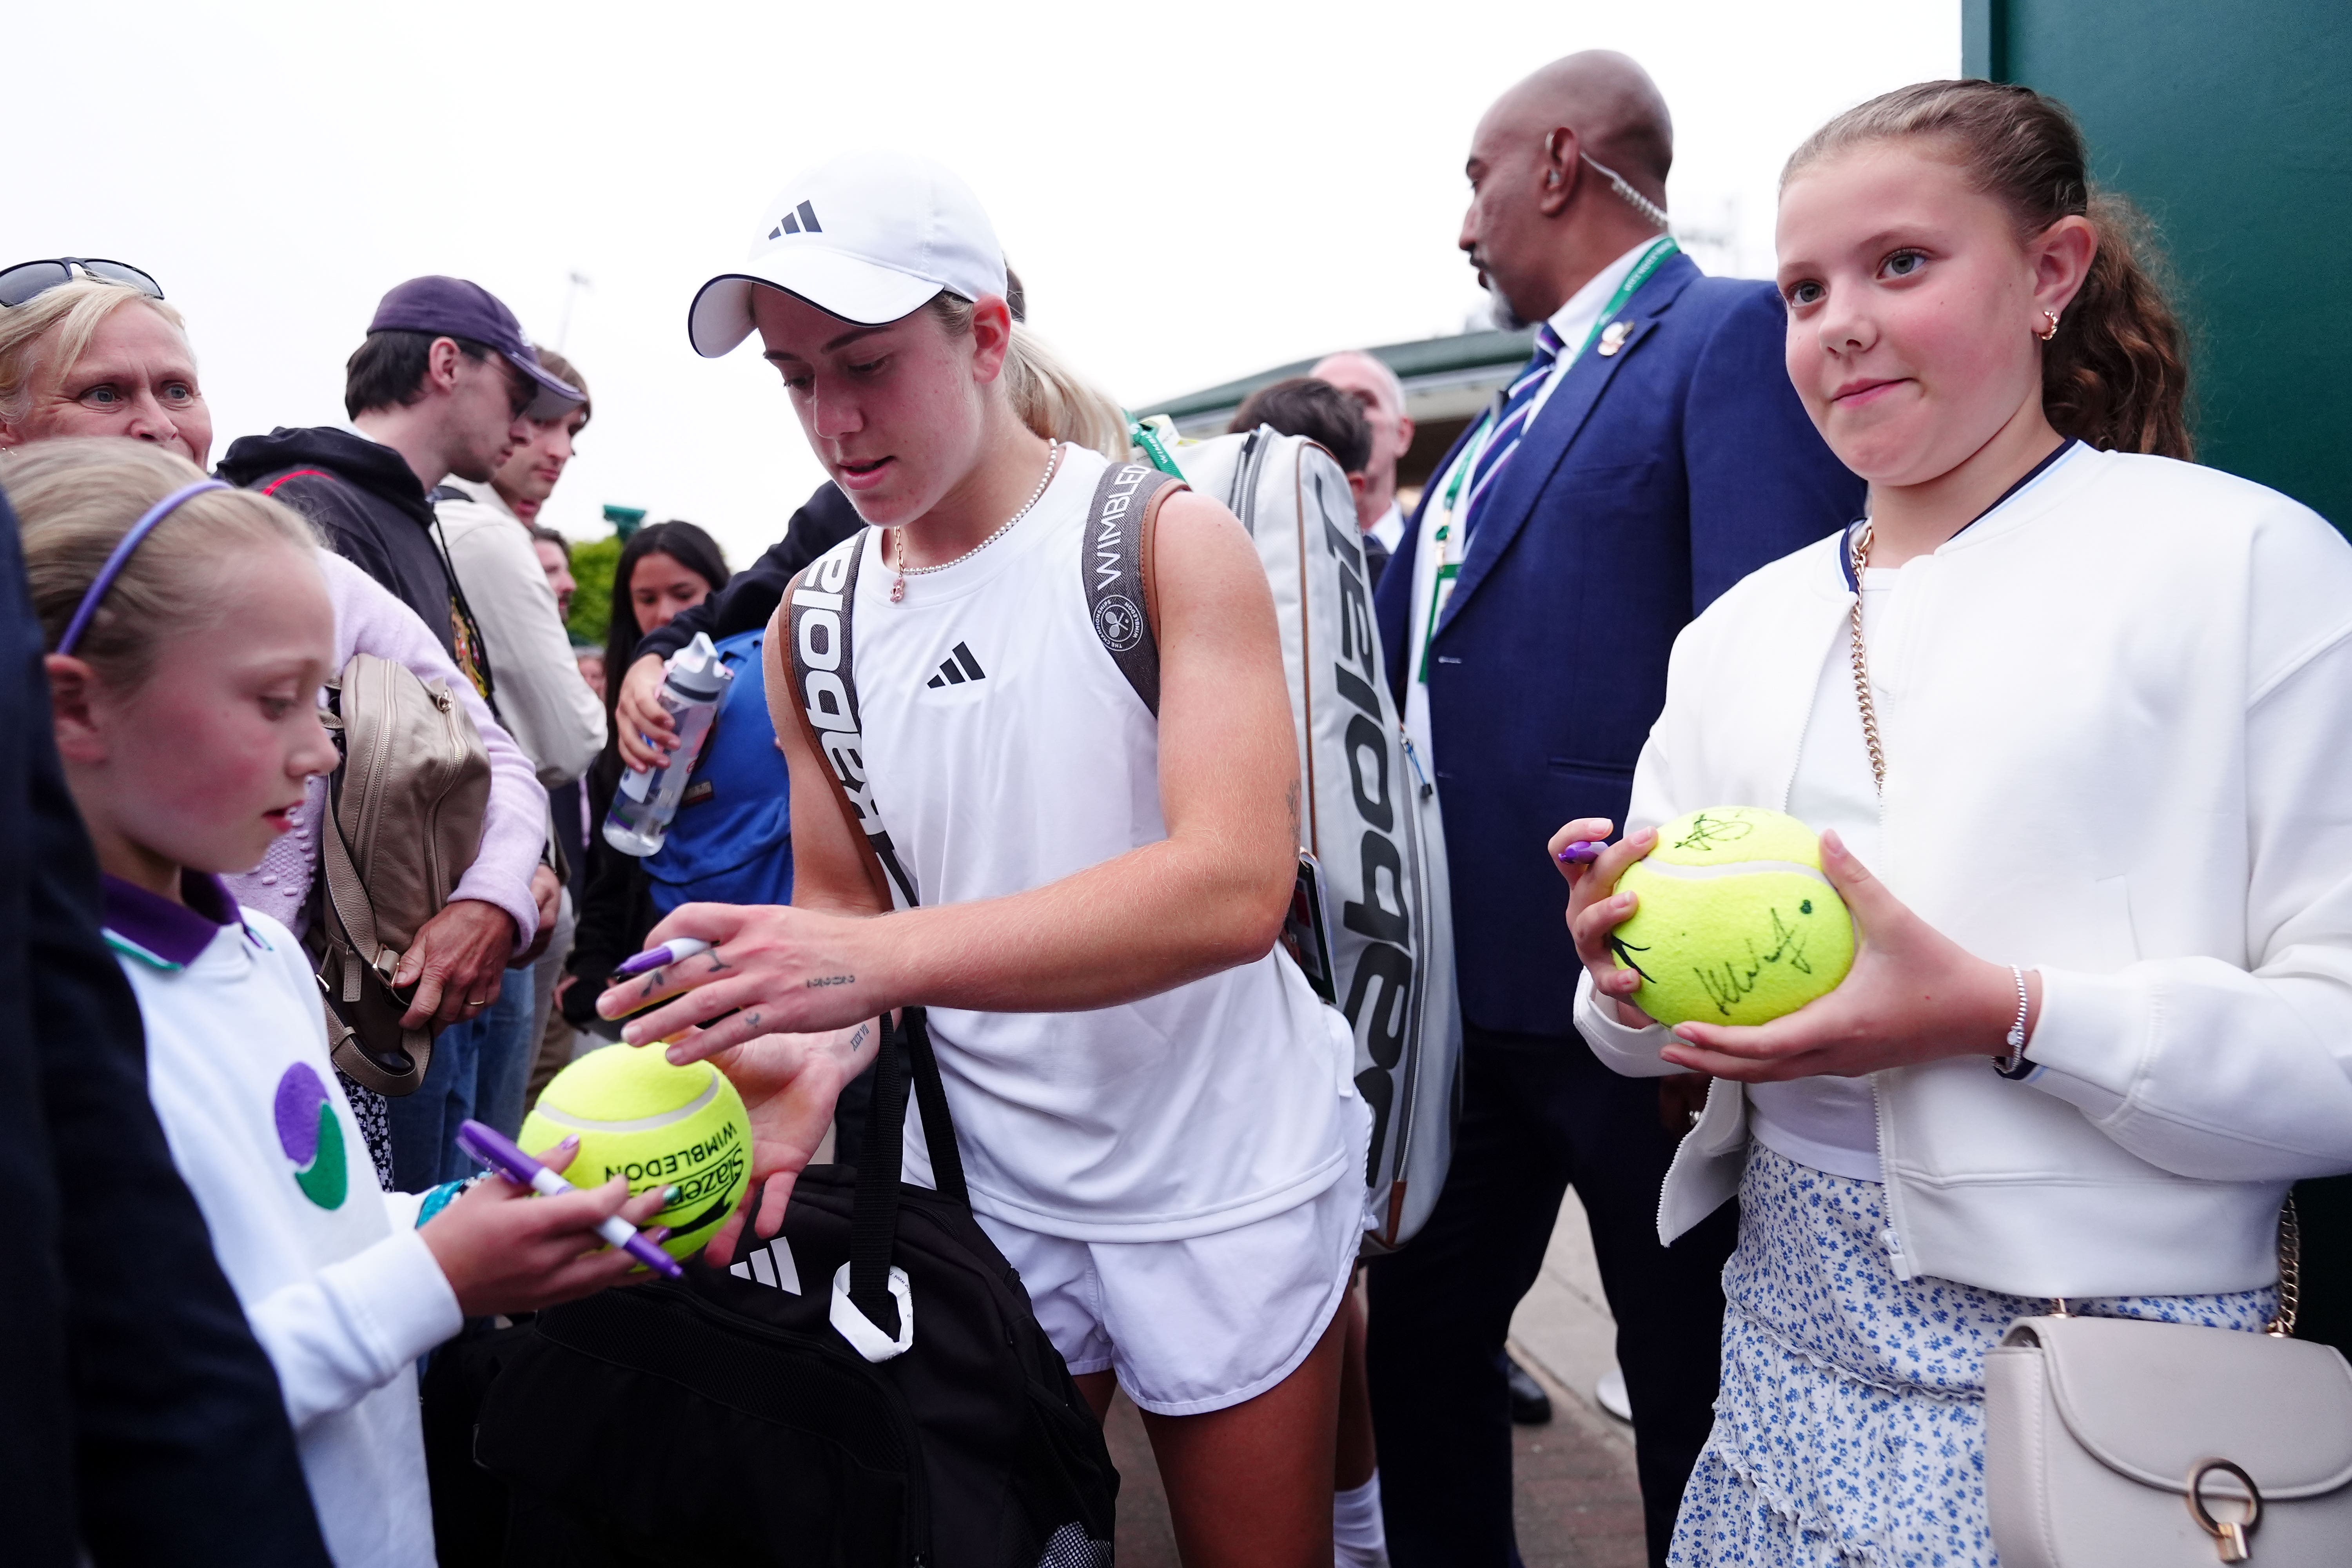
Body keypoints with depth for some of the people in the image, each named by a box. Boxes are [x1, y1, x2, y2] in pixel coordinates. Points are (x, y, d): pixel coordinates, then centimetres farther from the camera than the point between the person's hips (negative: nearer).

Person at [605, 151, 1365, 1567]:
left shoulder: (1170, 545, -14)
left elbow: (1233, 885, -27)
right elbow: (841, 902, 6)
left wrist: (880, 959, -36)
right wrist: (821, 1048, -17)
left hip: (1226, 1180, -3)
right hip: (990, 1184, 4)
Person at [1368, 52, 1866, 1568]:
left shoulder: (1737, 334, -8)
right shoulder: (1526, 399, 19)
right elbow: (1390, 637, 22)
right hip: (1468, 990, 9)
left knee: (1690, 1387, 11)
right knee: (1422, 1339, 19)